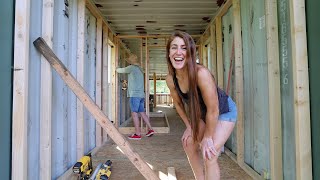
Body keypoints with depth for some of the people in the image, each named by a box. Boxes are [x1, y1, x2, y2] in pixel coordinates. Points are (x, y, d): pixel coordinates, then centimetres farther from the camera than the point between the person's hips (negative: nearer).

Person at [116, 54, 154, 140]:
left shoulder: (132, 67, -5)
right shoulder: (139, 69, 18)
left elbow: (121, 70, 3)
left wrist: (116, 69, 22)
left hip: (134, 94, -8)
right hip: (141, 94, 8)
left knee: (134, 113, -5)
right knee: (142, 112, 12)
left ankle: (138, 134, -3)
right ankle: (150, 129, 13)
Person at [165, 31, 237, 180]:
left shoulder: (201, 73, -37)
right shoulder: (170, 79, -18)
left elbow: (213, 110, -29)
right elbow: (178, 103, 1)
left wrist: (207, 137, -18)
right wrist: (189, 126, 4)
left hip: (224, 112, -6)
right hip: (202, 114, 7)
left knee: (209, 154, -13)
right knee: (189, 144, 15)